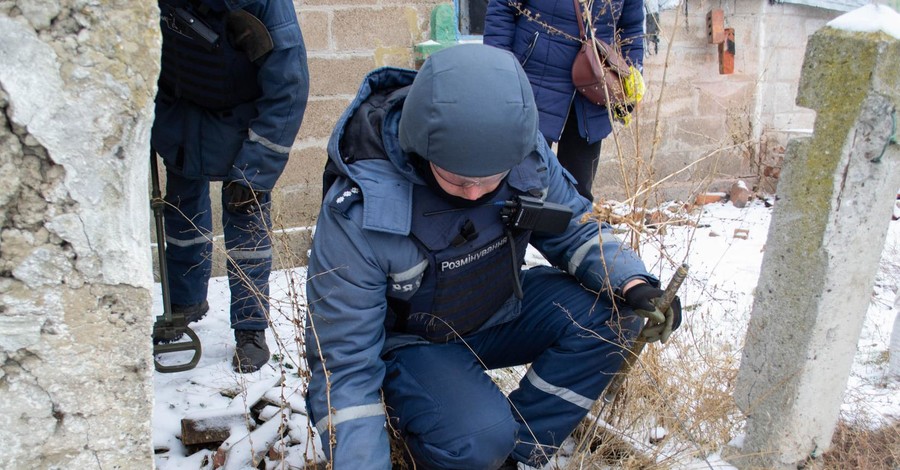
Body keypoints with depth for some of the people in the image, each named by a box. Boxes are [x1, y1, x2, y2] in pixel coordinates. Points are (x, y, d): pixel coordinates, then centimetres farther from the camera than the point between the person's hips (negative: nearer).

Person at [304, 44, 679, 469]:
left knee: (612, 316, -18)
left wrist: (632, 282, -22)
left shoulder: (524, 154, -19)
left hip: (501, 312, 5)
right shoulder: (360, 211, -32)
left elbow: (573, 231, -3)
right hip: (412, 340, -5)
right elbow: (343, 362, -26)